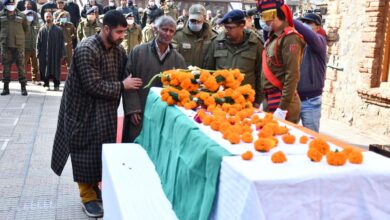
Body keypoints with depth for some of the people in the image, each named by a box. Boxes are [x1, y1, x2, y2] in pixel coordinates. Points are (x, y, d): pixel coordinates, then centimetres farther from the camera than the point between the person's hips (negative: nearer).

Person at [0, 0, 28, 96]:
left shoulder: (21, 16, 5)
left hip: (18, 45, -1)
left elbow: (26, 29, 14)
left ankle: (23, 87, 3)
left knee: (21, 66, -3)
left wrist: (20, 37, 10)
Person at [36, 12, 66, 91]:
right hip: (44, 54, 1)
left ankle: (56, 85, 9)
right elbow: (38, 43, 8)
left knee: (56, 69, 1)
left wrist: (62, 54, -3)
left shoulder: (58, 29, 5)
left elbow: (62, 42, 3)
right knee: (45, 69, 3)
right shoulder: (42, 30, 8)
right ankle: (46, 84, 13)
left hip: (55, 53, -1)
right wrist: (38, 54, 0)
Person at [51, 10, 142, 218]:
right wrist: (122, 86, -21)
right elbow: (93, 85, -26)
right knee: (87, 152, 2)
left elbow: (123, 76, 9)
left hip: (106, 110, 7)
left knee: (104, 150, 13)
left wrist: (131, 83, -12)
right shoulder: (86, 49, -23)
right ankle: (87, 196, 16)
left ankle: (95, 186, 32)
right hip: (84, 109, -6)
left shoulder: (118, 50, 0)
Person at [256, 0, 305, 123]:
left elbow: (292, 76, -21)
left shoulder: (289, 38, -15)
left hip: (281, 102, -9)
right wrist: (266, 102, 14)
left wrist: (283, 108, -22)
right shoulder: (273, 37, 12)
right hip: (269, 101, 9)